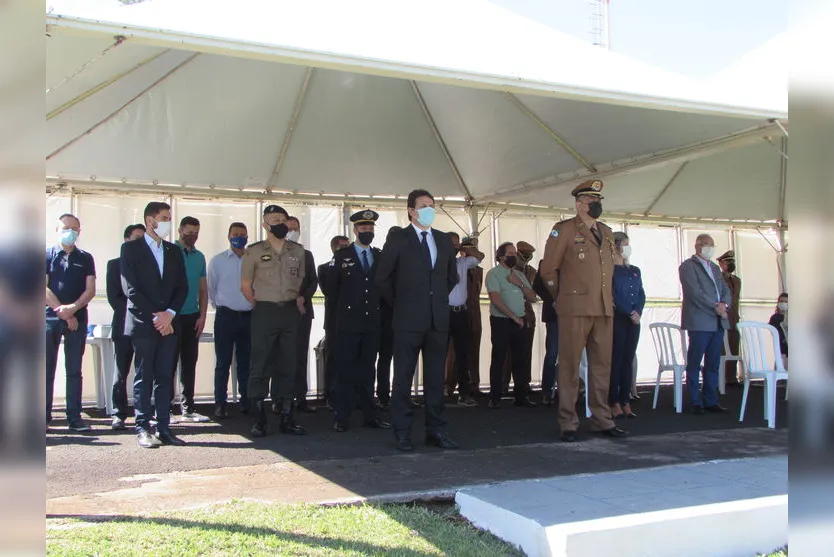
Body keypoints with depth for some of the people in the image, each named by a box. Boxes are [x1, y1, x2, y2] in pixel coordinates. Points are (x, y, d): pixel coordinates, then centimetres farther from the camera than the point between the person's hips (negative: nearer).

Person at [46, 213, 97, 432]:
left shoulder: (85, 258, 11)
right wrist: (64, 313, -9)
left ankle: (74, 417, 5)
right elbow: (44, 288, -2)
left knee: (74, 371, 3)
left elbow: (90, 289, 3)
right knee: (47, 369, 0)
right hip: (50, 318, -1)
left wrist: (73, 308, -13)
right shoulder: (47, 255, 6)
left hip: (78, 319, 1)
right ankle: (45, 417, 5)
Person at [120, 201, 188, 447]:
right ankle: (142, 428, 5)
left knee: (165, 377, 4)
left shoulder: (174, 251, 15)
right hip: (143, 323, -4)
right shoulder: (131, 249, 1)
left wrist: (169, 313, -5)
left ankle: (164, 427, 7)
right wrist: (155, 316, -12)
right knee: (143, 378, 0)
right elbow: (130, 288, -7)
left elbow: (182, 286, 11)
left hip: (168, 323, 4)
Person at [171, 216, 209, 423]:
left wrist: (202, 316, 5)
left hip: (192, 317, 5)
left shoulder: (199, 257, 12)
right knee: (169, 363, -2)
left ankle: (188, 408, 15)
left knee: (189, 363, 9)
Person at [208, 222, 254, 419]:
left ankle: (246, 402, 17)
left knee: (246, 362, 9)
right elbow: (211, 289, 8)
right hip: (226, 316, -1)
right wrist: (221, 308, 11)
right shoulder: (217, 261, 2)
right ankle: (220, 404, 5)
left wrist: (253, 305, 6)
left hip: (248, 316, 2)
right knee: (223, 362, 1)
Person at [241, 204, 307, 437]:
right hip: (264, 312, -3)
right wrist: (261, 306, 2)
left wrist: (297, 299, 7)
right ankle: (259, 419, 4)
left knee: (288, 365, 7)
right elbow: (245, 286, 4)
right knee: (261, 365, -3)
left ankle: (286, 416, 14)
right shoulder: (254, 251, 1)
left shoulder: (298, 251, 10)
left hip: (290, 312, 3)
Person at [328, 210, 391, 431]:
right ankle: (342, 417, 2)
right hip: (348, 321, -3)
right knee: (346, 369, -2)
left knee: (367, 368, 8)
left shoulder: (381, 256, 11)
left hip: (373, 321, 3)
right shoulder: (342, 256, 2)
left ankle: (369, 415, 12)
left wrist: (376, 305, 11)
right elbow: (331, 285, 4)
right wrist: (343, 305, 8)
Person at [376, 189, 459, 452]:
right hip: (409, 319, -4)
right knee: (403, 377, 1)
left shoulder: (444, 240, 12)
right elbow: (383, 278, 3)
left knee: (435, 377, 7)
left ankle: (436, 430, 14)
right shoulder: (398, 241, -1)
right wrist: (400, 303, 7)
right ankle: (402, 432, 8)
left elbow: (452, 276, 23)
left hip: (438, 319, 4)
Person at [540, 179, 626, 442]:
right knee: (570, 366, -2)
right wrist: (563, 298, 6)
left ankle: (602, 420, 16)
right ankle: (568, 424, 4)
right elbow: (548, 269, -1)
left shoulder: (607, 233, 17)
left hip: (604, 309, 6)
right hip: (575, 309, -6)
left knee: (602, 365, 8)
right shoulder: (563, 230, -2)